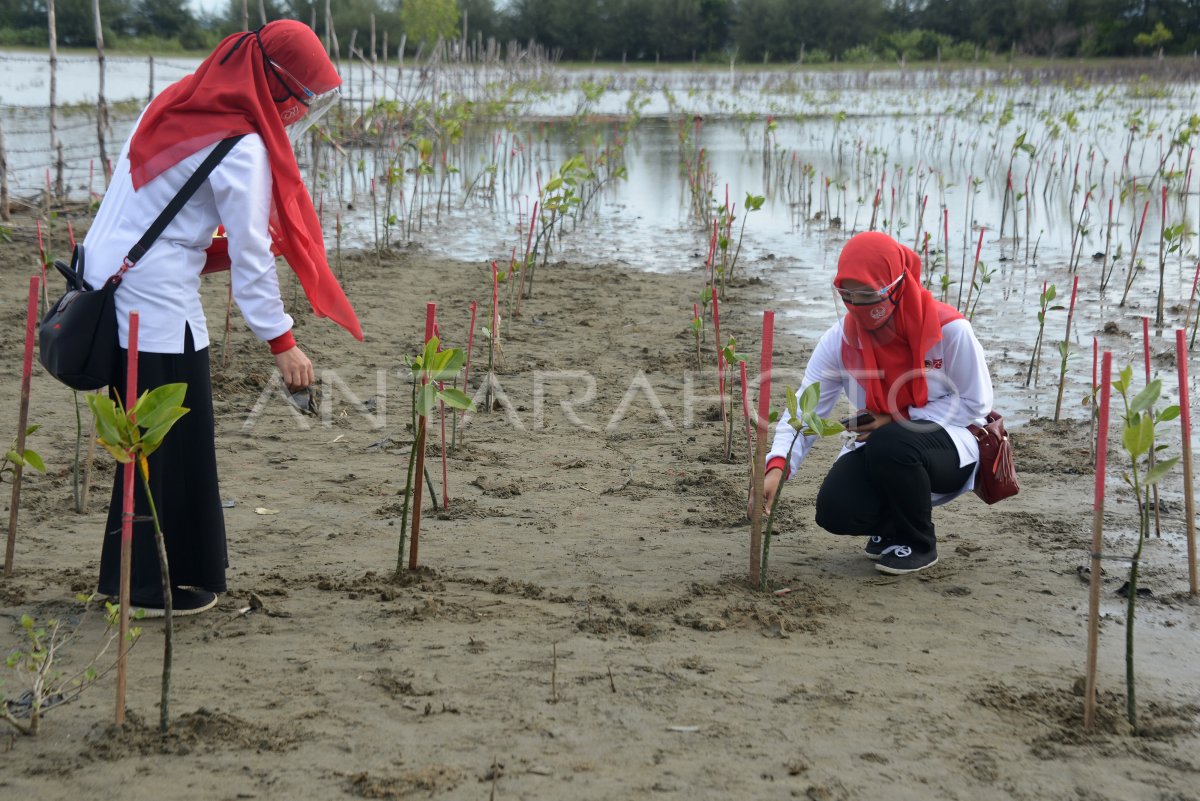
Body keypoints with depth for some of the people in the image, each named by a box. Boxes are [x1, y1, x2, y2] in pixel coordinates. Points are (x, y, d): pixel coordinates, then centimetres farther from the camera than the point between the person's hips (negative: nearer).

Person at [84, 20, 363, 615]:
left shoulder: (176, 102, 12)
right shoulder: (243, 147, -14)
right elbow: (251, 255, -13)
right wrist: (281, 343, -8)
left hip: (105, 279, 8)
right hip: (160, 300, -8)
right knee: (179, 444, 3)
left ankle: (127, 576, 24)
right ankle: (167, 586, 11)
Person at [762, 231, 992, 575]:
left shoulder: (948, 329, -21)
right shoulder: (839, 340, -12)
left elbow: (975, 404, -12)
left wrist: (897, 421, -20)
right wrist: (776, 467, -36)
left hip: (949, 446, -3)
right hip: (880, 447, 4)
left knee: (890, 445, -36)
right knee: (835, 510, -24)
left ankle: (919, 544, -9)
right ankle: (892, 525, 13)